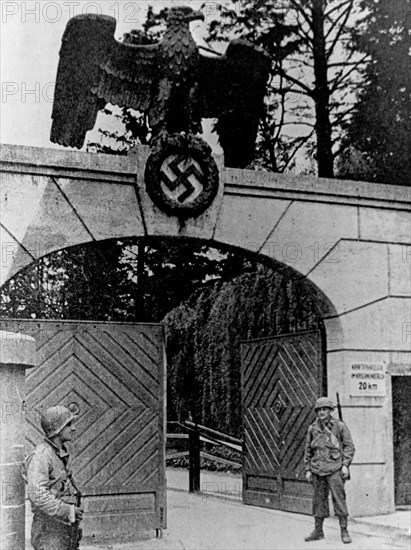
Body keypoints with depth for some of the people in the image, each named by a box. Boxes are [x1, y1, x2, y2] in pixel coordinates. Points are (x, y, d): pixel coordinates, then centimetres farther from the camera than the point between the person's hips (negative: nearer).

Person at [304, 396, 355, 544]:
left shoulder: (340, 426, -1)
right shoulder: (313, 428, 9)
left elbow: (349, 446, 0)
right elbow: (308, 450, 14)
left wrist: (345, 465, -9)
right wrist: (308, 470, 10)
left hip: (334, 469, -3)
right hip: (317, 470, 4)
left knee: (339, 499, -6)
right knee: (318, 499, 7)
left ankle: (344, 531, 2)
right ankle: (318, 531, 17)